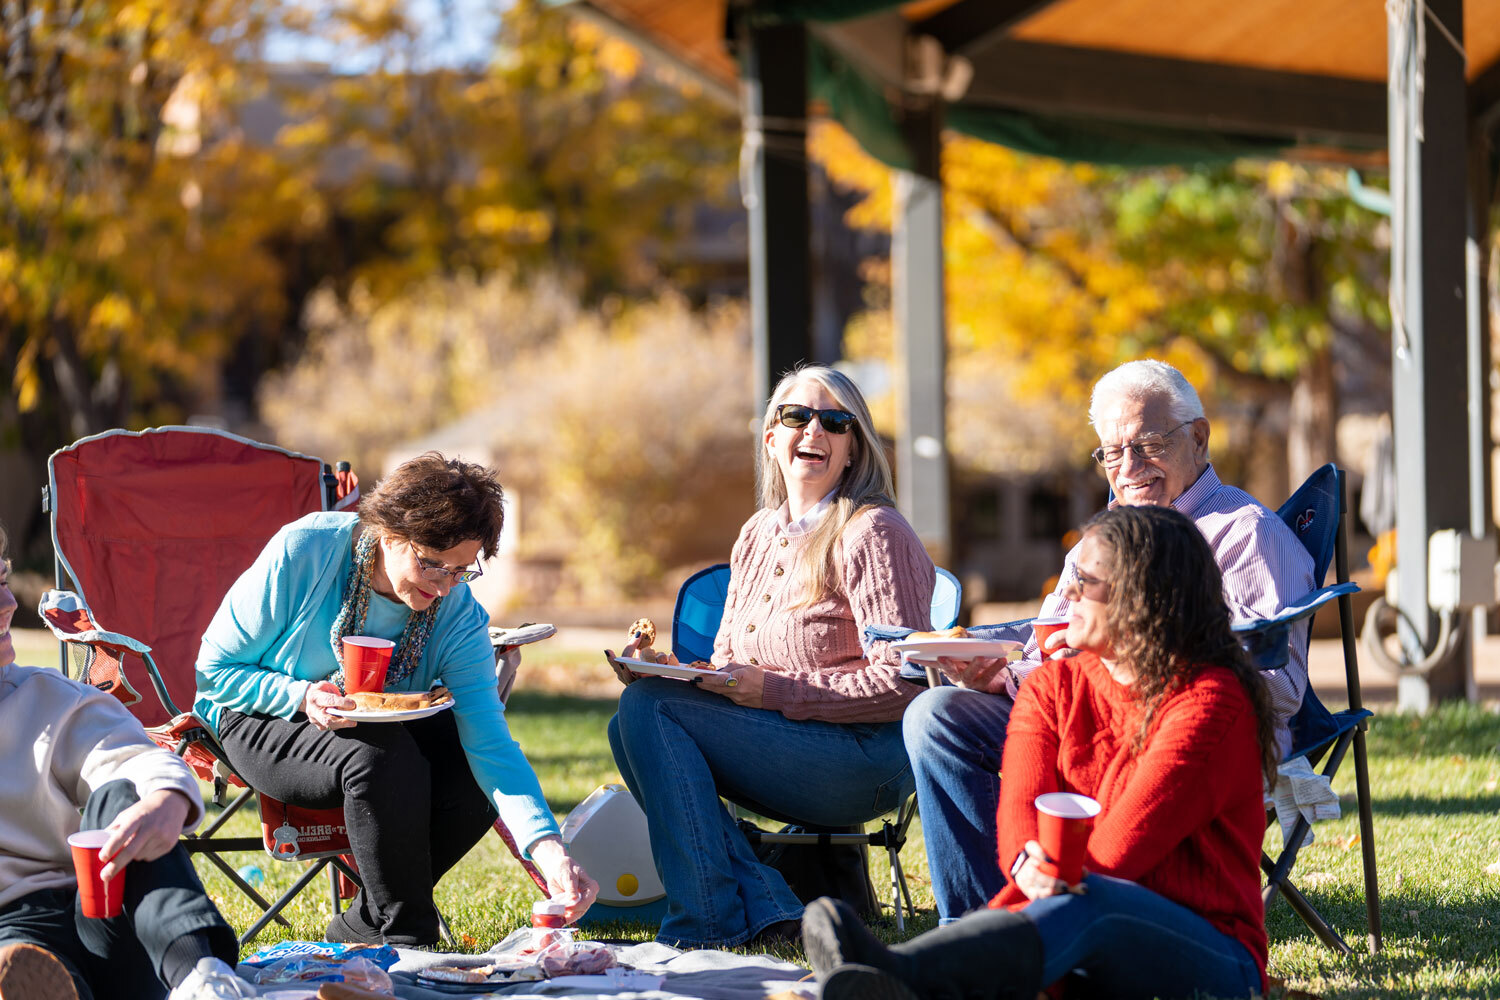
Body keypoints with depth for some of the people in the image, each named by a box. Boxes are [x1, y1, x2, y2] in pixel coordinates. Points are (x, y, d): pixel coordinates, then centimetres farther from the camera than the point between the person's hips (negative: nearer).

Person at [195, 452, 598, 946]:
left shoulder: (459, 615, -16)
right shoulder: (302, 553, -25)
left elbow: (488, 739, -25)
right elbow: (213, 668, -16)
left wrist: (547, 847, -40)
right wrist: (301, 697, -36)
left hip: (384, 728, 5)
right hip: (262, 722, -5)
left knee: (476, 775, -22)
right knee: (385, 759, -34)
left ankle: (364, 925, -5)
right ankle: (404, 935, -17)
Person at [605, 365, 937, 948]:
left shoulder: (870, 533, -9)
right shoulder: (758, 534, 15)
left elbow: (900, 684, -16)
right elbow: (728, 669, 18)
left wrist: (778, 690, -20)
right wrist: (661, 668, -4)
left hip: (869, 760, -8)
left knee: (650, 707, -19)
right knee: (629, 725, -12)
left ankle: (704, 924, -18)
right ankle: (766, 912, -15)